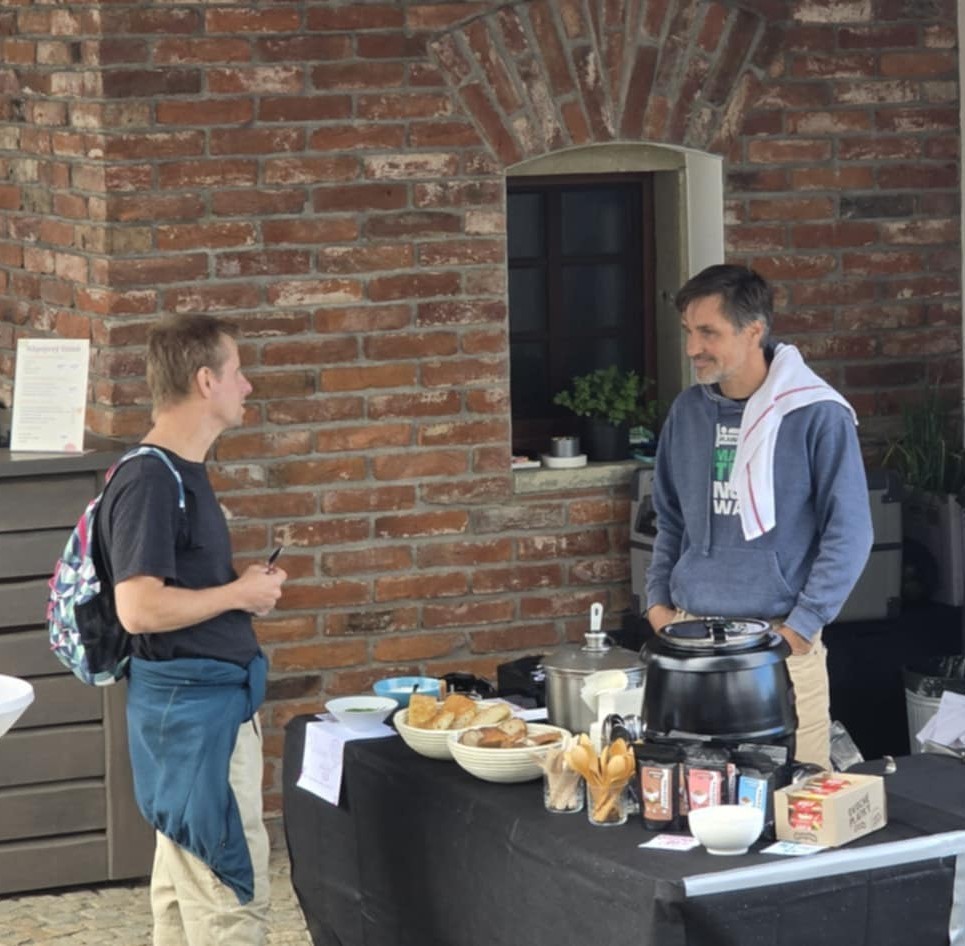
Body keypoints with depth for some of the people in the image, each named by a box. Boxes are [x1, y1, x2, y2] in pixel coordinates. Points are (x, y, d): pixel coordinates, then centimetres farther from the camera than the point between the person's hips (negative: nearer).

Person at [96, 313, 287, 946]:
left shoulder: (183, 473, 12)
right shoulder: (148, 481, -18)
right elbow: (139, 608, -25)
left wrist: (246, 589, 6)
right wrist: (240, 594, -15)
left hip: (211, 698, 10)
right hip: (193, 708, -10)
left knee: (186, 884, 16)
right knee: (235, 894, -8)